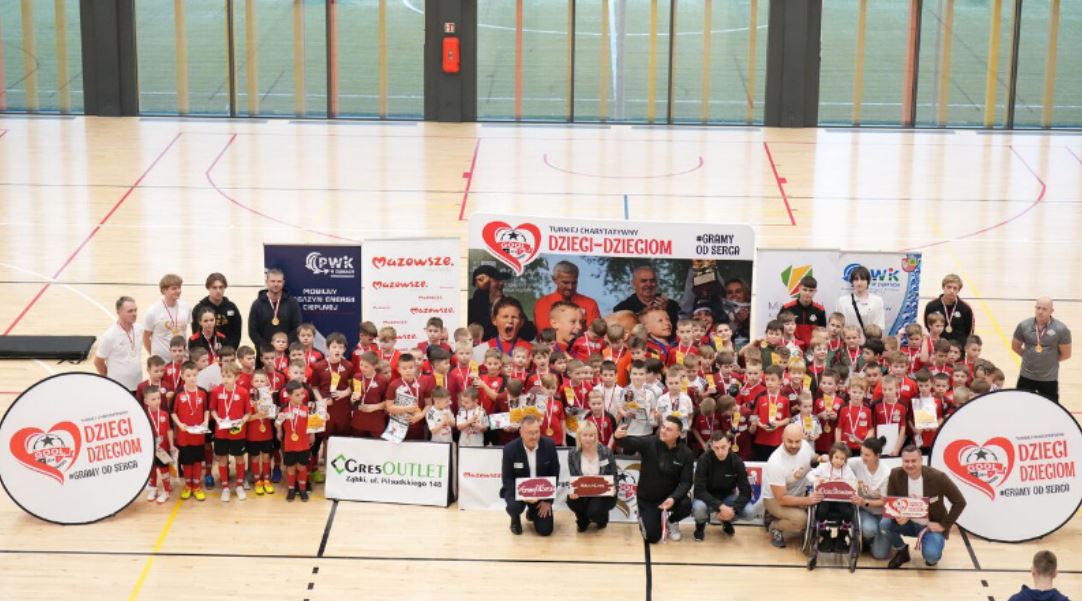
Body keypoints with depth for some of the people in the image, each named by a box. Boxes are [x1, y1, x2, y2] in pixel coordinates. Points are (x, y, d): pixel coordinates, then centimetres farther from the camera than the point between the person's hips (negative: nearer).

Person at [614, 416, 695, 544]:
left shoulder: (686, 454, -11)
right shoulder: (649, 443, -16)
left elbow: (686, 482, -13)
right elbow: (629, 443, -32)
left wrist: (674, 498, -32)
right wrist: (619, 437, -58)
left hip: (670, 496, 1)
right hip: (647, 499, -1)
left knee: (686, 504, -32)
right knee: (652, 537, -10)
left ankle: (672, 521, 7)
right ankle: (645, 518, 29)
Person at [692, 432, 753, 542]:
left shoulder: (736, 461, -15)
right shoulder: (704, 460, -22)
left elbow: (746, 492, -17)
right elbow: (699, 490, -27)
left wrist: (733, 509, -34)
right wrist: (720, 506, -38)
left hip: (727, 497, 3)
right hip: (708, 498, -3)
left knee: (748, 511, -25)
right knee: (698, 507, -37)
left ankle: (726, 521, 10)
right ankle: (700, 524, 1)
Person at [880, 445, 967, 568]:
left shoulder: (937, 477, -22)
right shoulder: (895, 475, -13)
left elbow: (959, 502, -13)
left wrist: (944, 525, -15)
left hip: (932, 526, -4)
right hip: (908, 522, 4)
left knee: (931, 555, -31)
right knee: (884, 524, -25)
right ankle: (902, 551, 5)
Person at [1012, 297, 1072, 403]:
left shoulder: (1061, 329, -14)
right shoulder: (1024, 326, -6)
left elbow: (1066, 354, -4)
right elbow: (1015, 347, 9)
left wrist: (1050, 360, 2)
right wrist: (1030, 357, 5)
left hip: (1049, 378, -2)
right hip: (1026, 376, 2)